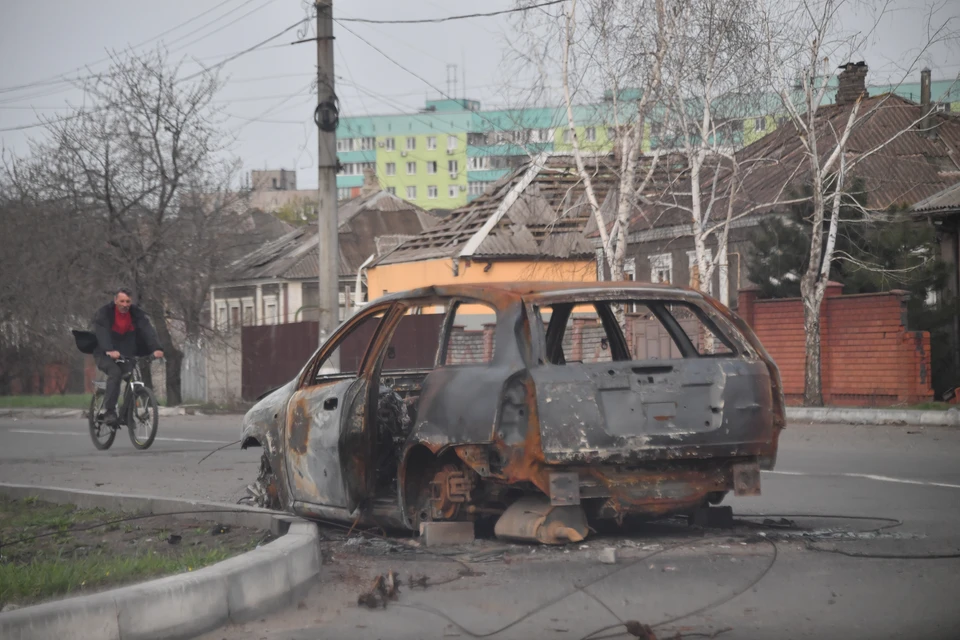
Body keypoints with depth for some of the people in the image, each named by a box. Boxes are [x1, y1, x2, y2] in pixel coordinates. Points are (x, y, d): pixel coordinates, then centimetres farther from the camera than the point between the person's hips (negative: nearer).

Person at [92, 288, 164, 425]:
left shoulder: (136, 313, -6)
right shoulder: (104, 313, -16)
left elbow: (148, 330, -20)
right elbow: (102, 333, -31)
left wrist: (156, 348, -38)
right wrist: (110, 350, -50)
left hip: (127, 354, 4)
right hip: (105, 354, -4)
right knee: (115, 373, -30)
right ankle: (109, 411, -27)